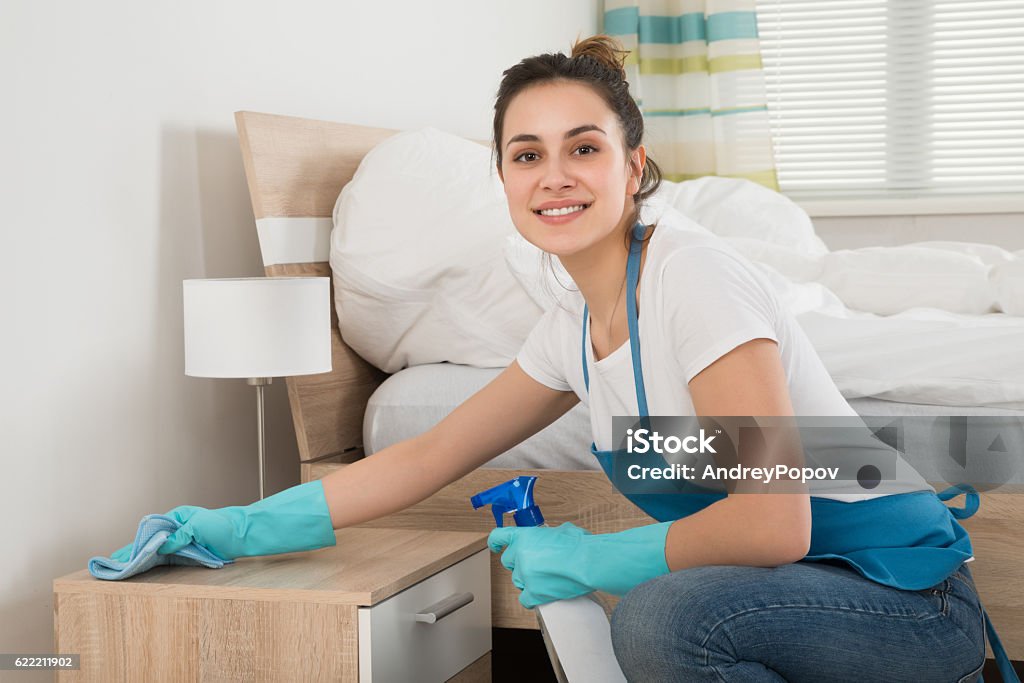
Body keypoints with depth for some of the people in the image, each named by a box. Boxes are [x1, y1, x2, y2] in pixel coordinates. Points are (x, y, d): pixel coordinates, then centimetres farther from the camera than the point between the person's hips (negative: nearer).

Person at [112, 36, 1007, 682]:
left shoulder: (692, 274, -19)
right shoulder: (574, 328, 6)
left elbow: (772, 522, -25)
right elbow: (429, 457, 12)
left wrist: (591, 558, -14)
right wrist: (243, 528, 10)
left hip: (903, 594, -8)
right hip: (797, 594, 8)